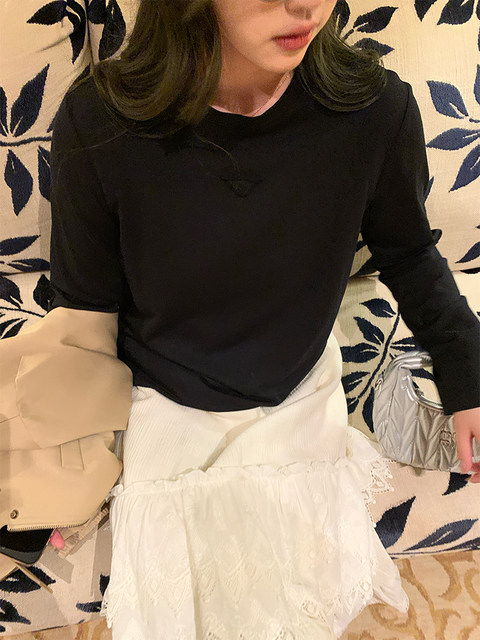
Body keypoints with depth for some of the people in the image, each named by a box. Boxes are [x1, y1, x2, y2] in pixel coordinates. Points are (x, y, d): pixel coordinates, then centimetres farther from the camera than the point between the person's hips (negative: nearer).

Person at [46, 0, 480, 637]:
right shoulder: (99, 122, -21)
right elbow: (83, 304, -7)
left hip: (297, 393, 1)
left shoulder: (376, 107, -18)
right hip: (162, 403, 0)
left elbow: (408, 254, 1)